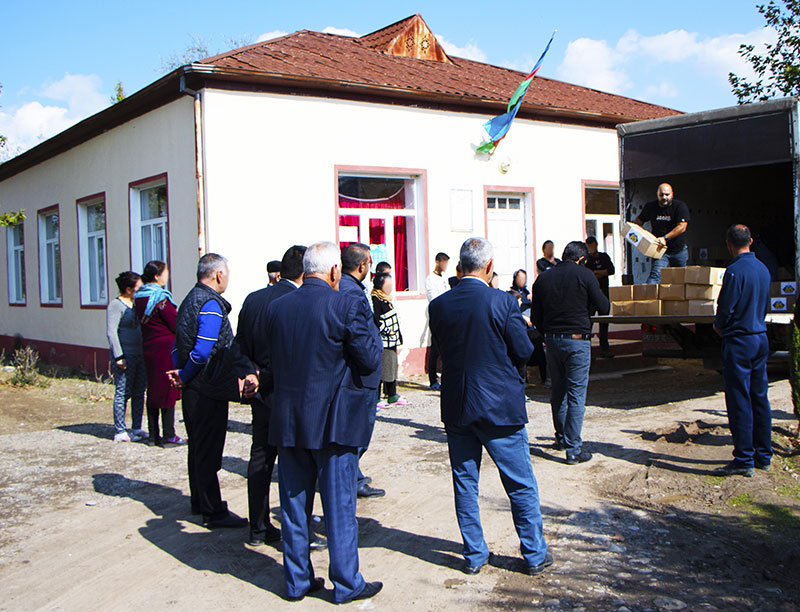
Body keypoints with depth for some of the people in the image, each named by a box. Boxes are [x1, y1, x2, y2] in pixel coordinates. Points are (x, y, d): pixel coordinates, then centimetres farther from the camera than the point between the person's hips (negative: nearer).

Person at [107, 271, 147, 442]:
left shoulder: (136, 303, 15)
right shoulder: (116, 305, -9)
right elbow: (111, 332, -14)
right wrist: (118, 356, -19)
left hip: (139, 354, 8)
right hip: (125, 355, -8)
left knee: (139, 392, 9)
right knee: (123, 393, -4)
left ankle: (137, 428, 17)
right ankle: (120, 432, 2)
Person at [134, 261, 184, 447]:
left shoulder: (139, 297, 8)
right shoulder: (160, 297, -16)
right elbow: (176, 324, -14)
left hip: (148, 348, 8)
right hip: (166, 348, -8)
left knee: (153, 391, 13)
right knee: (168, 391, -1)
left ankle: (153, 435, 19)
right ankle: (169, 436, 3)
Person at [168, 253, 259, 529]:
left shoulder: (190, 299, 12)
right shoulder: (211, 305, -18)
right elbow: (202, 352, -26)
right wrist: (184, 377, -10)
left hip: (193, 390, 10)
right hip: (209, 391, -10)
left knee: (198, 447, 19)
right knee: (208, 451, -1)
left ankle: (199, 502, 33)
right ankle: (213, 512, 8)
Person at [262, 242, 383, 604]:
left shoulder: (276, 308, 3)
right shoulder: (347, 306, -12)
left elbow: (273, 363, 9)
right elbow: (371, 362, -9)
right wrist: (369, 325, 6)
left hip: (287, 421, 5)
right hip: (333, 423, -4)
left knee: (294, 503, 14)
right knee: (339, 505, 6)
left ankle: (297, 581, 24)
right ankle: (346, 584, 16)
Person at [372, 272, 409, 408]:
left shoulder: (386, 299, 16)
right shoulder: (375, 300, -15)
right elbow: (376, 321, -21)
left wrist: (397, 338, 18)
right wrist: (387, 331, -15)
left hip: (391, 341, 10)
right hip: (383, 342, -10)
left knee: (392, 367, 14)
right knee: (381, 370, -5)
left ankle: (393, 396, 23)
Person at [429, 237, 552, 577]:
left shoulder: (439, 305, -4)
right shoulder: (503, 302, -14)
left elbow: (442, 350, 5)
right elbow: (524, 351, -8)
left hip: (456, 408, 4)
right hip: (500, 406, -3)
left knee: (464, 483, 14)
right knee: (521, 485, 10)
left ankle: (474, 554, 21)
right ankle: (535, 554, 20)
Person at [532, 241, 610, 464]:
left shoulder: (543, 279, 5)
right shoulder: (584, 275, -6)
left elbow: (535, 317, 8)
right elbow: (604, 308, -5)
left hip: (552, 340, 4)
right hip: (578, 340, -4)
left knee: (558, 391, 18)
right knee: (576, 394, -1)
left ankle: (561, 438, 32)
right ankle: (573, 448, -1)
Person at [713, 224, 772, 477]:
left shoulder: (735, 271, -17)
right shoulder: (763, 269, 8)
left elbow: (725, 308, -16)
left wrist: (718, 326, 3)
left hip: (739, 342, -8)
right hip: (761, 339, 8)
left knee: (739, 401, -3)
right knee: (760, 398, 13)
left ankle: (744, 460, 0)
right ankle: (763, 456, 21)